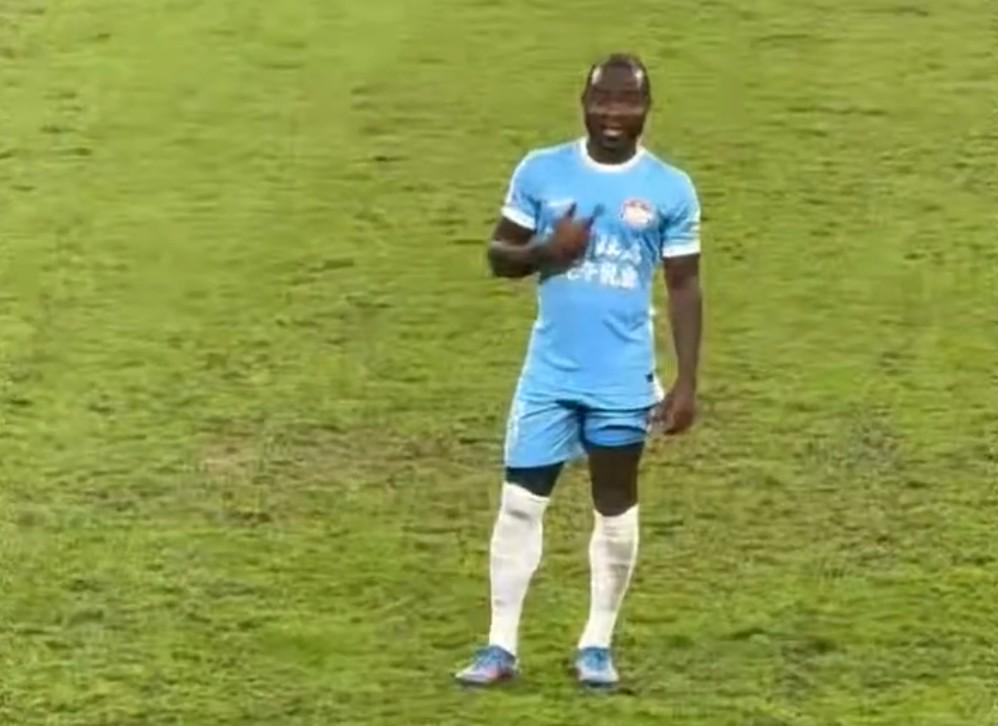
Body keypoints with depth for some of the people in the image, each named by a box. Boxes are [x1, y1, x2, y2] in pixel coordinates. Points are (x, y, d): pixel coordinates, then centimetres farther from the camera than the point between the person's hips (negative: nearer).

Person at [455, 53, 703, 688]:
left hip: (624, 380, -1)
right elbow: (498, 256, 7)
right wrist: (547, 250, -15)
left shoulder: (671, 189, -3)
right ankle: (501, 646, 8)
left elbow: (684, 288, 0)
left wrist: (686, 383, -5)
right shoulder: (541, 172, -1)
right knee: (520, 503, 0)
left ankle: (598, 644, 21)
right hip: (550, 373, 1)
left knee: (616, 510, 9)